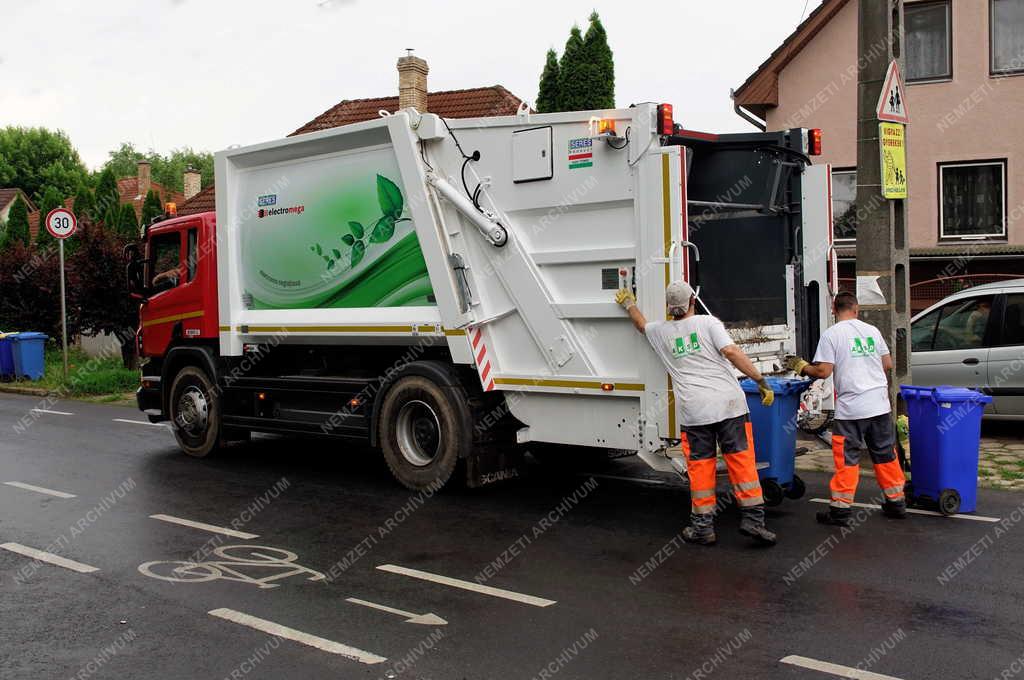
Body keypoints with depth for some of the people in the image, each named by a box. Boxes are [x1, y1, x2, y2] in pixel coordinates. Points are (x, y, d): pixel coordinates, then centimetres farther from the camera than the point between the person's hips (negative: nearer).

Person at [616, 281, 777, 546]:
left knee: (700, 465, 8)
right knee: (741, 459, 4)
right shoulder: (708, 323, 3)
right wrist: (761, 380, -7)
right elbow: (731, 352, -10)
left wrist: (629, 305, 55)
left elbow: (641, 324, 36)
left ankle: (703, 526, 13)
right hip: (728, 402, -2)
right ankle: (753, 518, 2)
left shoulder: (661, 332, 13)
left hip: (693, 410, 2)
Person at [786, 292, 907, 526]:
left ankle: (841, 509, 3)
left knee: (847, 458, 0)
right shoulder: (872, 331, 8)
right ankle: (896, 502, 24)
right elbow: (888, 364, 14)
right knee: (886, 454, 15)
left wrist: (801, 367, 5)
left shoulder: (830, 335, -7)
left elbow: (823, 371, -12)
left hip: (850, 409, -5)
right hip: (880, 405, 5)